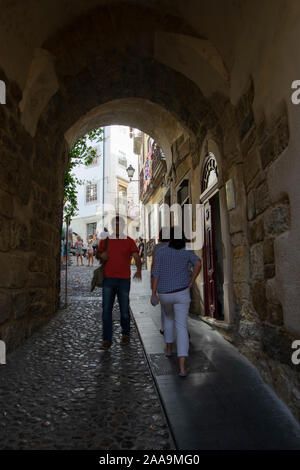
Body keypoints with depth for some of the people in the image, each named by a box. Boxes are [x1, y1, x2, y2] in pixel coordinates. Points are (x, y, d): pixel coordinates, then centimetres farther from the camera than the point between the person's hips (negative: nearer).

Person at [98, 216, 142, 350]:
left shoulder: (129, 241, 3)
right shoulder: (104, 241, 9)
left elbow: (136, 257, -7)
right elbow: (99, 257, 20)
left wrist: (138, 270, -26)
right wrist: (102, 256, -5)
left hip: (124, 280, -1)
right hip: (108, 280, 1)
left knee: (124, 310, 7)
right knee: (106, 310, -4)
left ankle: (126, 334, 29)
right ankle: (107, 340, 3)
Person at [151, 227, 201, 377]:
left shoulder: (160, 252, -3)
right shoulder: (187, 252, 0)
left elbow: (156, 273, -8)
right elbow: (198, 264, -15)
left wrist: (153, 293, -4)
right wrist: (191, 283, -5)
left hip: (164, 293, 1)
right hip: (181, 293, -1)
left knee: (169, 316, 31)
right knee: (181, 327, -2)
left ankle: (169, 349, 38)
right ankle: (182, 367, -13)